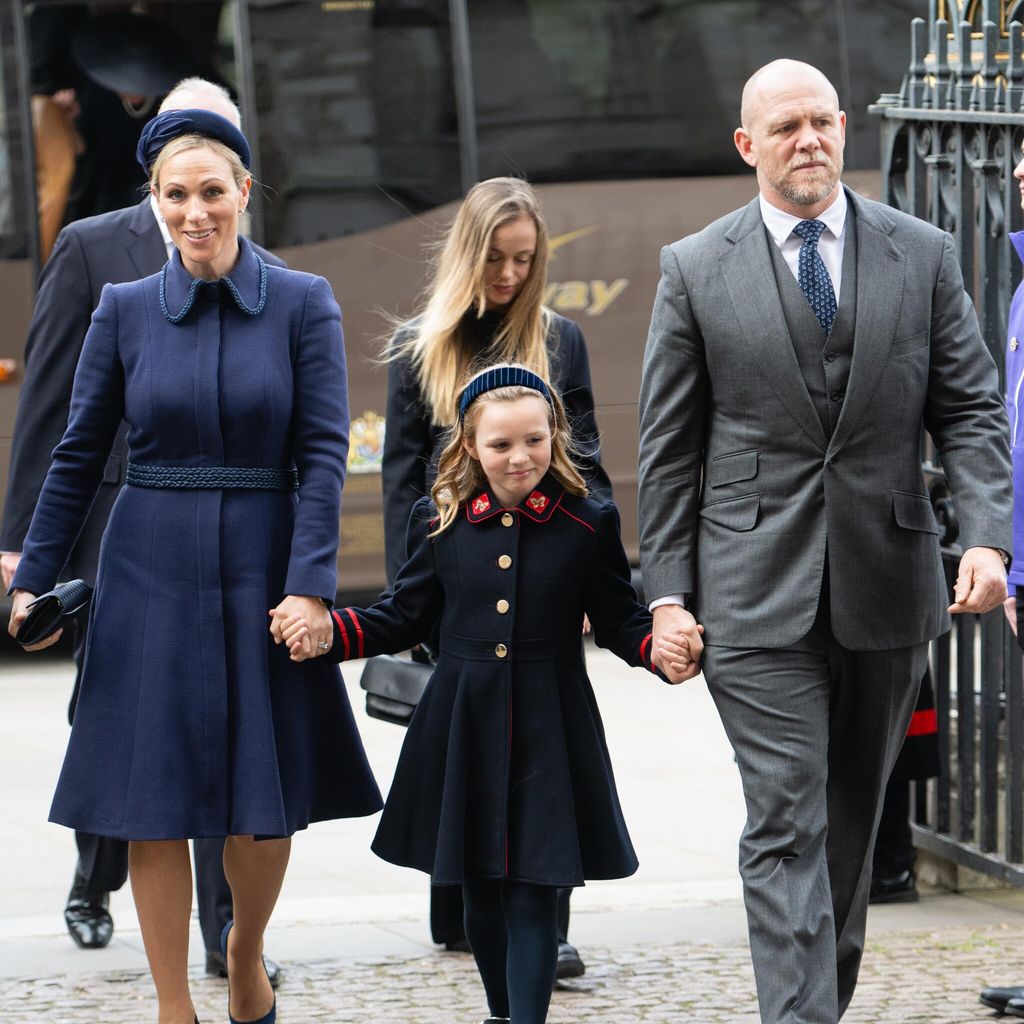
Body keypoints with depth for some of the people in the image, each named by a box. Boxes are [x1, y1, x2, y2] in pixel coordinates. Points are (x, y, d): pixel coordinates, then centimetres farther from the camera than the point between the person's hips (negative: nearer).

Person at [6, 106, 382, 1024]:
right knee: (154, 799, -1)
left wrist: (309, 586, -14)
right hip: (152, 578, 1)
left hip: (262, 571, -1)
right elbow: (78, 457, 7)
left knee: (267, 805, 3)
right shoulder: (125, 311, 2)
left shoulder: (303, 304, -1)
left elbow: (323, 455, -5)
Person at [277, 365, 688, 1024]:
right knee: (481, 893, 12)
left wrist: (660, 647, -19)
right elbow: (405, 618, 10)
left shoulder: (589, 524, -2)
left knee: (533, 895, -6)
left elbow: (619, 620, 1)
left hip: (549, 735, -3)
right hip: (464, 734, 3)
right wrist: (326, 632, -3)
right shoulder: (440, 524, 3)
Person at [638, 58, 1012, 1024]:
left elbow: (969, 410, 5)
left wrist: (986, 537, -10)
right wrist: (666, 591, -1)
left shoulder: (922, 255, 6)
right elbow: (668, 446, 4)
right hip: (758, 592, -2)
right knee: (787, 820, -10)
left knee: (855, 813, 14)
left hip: (887, 583, 3)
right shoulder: (695, 270, 2)